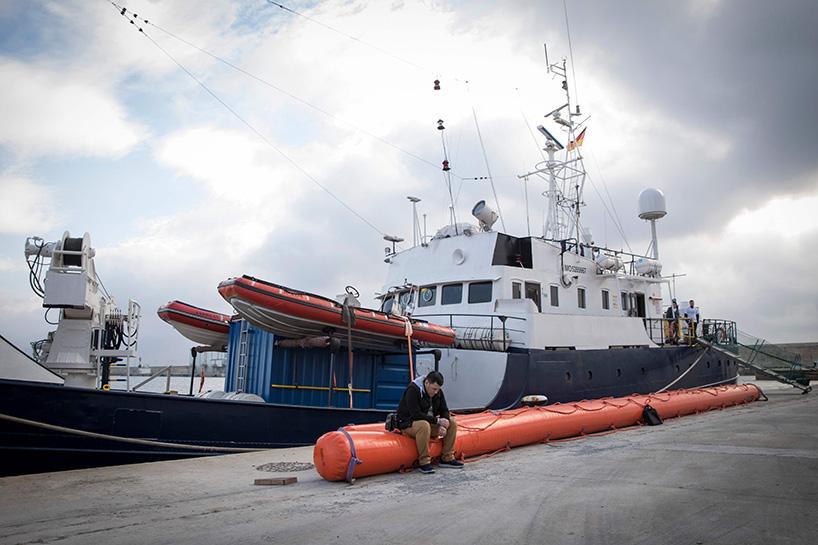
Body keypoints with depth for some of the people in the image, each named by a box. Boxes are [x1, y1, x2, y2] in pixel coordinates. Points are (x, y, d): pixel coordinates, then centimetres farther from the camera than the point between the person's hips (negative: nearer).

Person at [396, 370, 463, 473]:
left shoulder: (438, 391, 2)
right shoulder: (413, 390, -22)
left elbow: (444, 411, 5)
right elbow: (416, 414, -29)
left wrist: (443, 426, -16)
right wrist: (438, 421, -26)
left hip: (429, 422, 8)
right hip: (408, 423, -8)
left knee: (452, 423, -5)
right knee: (424, 425, -39)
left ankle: (447, 458, -1)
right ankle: (424, 462, -30)